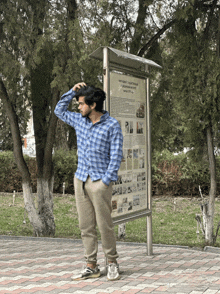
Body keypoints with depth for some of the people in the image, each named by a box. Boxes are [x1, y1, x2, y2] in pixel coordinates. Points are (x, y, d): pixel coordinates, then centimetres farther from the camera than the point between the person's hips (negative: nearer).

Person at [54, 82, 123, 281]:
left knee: (105, 225, -3)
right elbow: (59, 110, 25)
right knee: (86, 226, 6)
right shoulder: (80, 120, 10)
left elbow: (116, 156, -9)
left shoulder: (112, 125, -7)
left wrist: (106, 181, -14)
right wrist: (73, 91, 11)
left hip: (100, 181, -6)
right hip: (80, 180, 6)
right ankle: (91, 266, 13)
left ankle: (112, 262, 14)